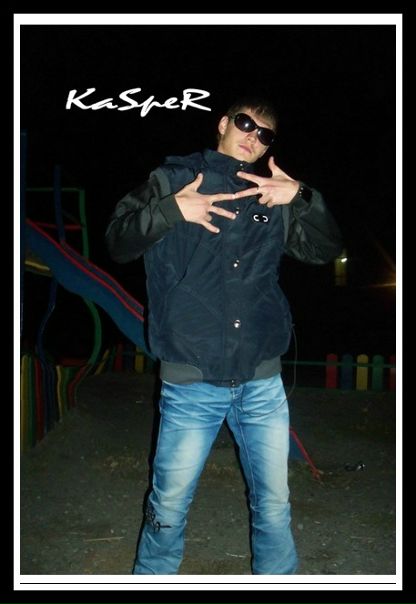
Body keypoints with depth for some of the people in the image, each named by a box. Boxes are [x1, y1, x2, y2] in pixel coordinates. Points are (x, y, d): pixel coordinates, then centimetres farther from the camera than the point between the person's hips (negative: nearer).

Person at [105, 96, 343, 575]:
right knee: (170, 504, 10)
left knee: (274, 504, 12)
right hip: (190, 384, -2)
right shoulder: (173, 178, 5)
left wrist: (302, 198, -8)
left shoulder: (274, 196, 12)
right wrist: (171, 211, -14)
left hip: (262, 383, 3)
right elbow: (118, 243, 0)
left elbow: (325, 250, 7)